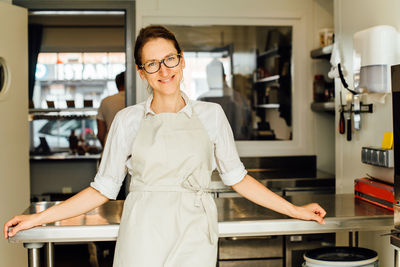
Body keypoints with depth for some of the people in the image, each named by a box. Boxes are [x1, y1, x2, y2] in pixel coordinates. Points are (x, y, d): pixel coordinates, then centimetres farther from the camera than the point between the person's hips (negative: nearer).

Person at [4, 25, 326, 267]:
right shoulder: (128, 120, 5)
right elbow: (103, 189, 8)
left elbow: (236, 177, 14)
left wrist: (295, 210, 14)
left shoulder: (211, 115, 7)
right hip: (143, 240, 0)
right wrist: (37, 218, 4)